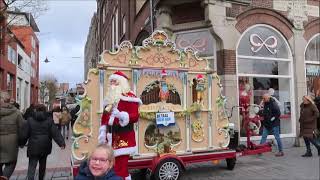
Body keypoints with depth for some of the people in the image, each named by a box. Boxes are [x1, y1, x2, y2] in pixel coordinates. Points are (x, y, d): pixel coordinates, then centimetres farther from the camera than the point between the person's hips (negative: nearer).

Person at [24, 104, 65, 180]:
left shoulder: (30, 120, -3)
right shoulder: (49, 120, -2)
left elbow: (26, 133, 2)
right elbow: (55, 133, -9)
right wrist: (62, 143, -13)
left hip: (33, 146, -2)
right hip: (45, 146, 2)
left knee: (32, 165, -1)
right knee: (42, 164, 19)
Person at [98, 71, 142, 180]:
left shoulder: (129, 97, -7)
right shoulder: (110, 98, 16)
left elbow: (135, 116, -14)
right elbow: (105, 116, 18)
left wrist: (121, 115, -31)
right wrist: (103, 132, 9)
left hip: (124, 138, -7)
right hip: (112, 137, 8)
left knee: (120, 168, -7)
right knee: (111, 165, 12)